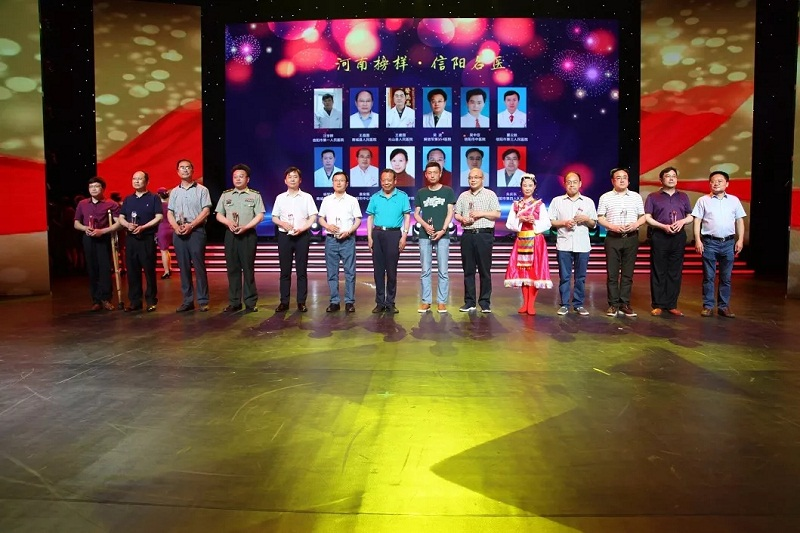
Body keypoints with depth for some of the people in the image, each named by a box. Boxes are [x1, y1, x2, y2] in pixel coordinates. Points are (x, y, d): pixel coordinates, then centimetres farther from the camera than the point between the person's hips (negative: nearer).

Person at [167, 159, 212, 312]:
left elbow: (206, 211, -5)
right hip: (179, 233, 4)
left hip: (196, 231, -4)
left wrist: (190, 225, -14)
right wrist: (176, 227, -6)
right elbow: (169, 213, 13)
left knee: (199, 266, -5)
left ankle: (203, 301, 0)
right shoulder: (174, 192, 15)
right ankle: (187, 300, 10)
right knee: (183, 267, 5)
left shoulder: (202, 190, 3)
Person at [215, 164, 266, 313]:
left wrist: (245, 227, -16)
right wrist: (229, 223, -9)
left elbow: (260, 216, -4)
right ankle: (234, 302, 9)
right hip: (230, 235, 3)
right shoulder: (225, 195, 12)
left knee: (248, 268, -2)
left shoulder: (255, 195, 4)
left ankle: (250, 302, 2)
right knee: (232, 268, 4)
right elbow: (219, 215, 11)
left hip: (248, 235, -3)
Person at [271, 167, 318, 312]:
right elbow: (274, 218, 11)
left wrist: (302, 228, -15)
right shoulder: (280, 198, 9)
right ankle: (284, 302, 9)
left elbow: (313, 217, 0)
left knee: (302, 270, 1)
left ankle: (301, 302, 6)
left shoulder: (306, 197, 4)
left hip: (302, 236, -2)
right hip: (284, 236, 2)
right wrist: (283, 224, -9)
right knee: (285, 270, 3)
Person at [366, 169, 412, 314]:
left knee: (391, 270, 1)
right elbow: (370, 218, 10)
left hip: (394, 234, -2)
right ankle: (380, 302, 12)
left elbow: (407, 216, 1)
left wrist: (404, 236, -7)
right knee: (378, 269, 5)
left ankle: (390, 302, 10)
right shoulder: (375, 197, 9)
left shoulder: (402, 196, 3)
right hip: (377, 234, 2)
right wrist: (369, 237, 2)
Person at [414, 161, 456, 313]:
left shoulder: (448, 191, 5)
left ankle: (442, 302, 7)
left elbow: (450, 212, 2)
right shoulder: (421, 193, 10)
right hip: (425, 235, 2)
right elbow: (416, 214, 10)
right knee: (425, 271, 3)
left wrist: (443, 230, -10)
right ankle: (426, 301, 9)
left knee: (443, 271, 0)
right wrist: (425, 225, -9)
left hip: (442, 235, -2)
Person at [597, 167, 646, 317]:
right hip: (613, 238, -1)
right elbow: (600, 218, 1)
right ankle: (613, 304, 5)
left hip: (631, 238, 2)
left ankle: (625, 304, 9)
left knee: (628, 273, 3)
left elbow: (643, 216, 11)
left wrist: (636, 224, -10)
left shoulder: (636, 197, 10)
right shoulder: (605, 197, 5)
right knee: (612, 273, -1)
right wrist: (613, 227, -14)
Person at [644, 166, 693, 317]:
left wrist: (682, 221, -6)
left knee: (675, 272, 4)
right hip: (659, 236, -3)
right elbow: (647, 218, -1)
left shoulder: (683, 197, 16)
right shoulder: (653, 197, 6)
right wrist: (663, 226, -14)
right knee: (658, 272, -1)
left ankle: (672, 305, 9)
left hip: (679, 237, 3)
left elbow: (691, 217, 16)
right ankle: (658, 305, 3)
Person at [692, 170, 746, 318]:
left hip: (728, 242, 2)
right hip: (709, 242, -2)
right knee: (708, 276, 2)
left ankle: (724, 307, 13)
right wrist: (697, 240, -7)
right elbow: (697, 221, 1)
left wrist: (740, 239, 3)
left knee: (726, 277, 6)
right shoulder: (703, 200, 3)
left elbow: (739, 221, 11)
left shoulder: (734, 200, 9)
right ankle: (708, 306, 8)